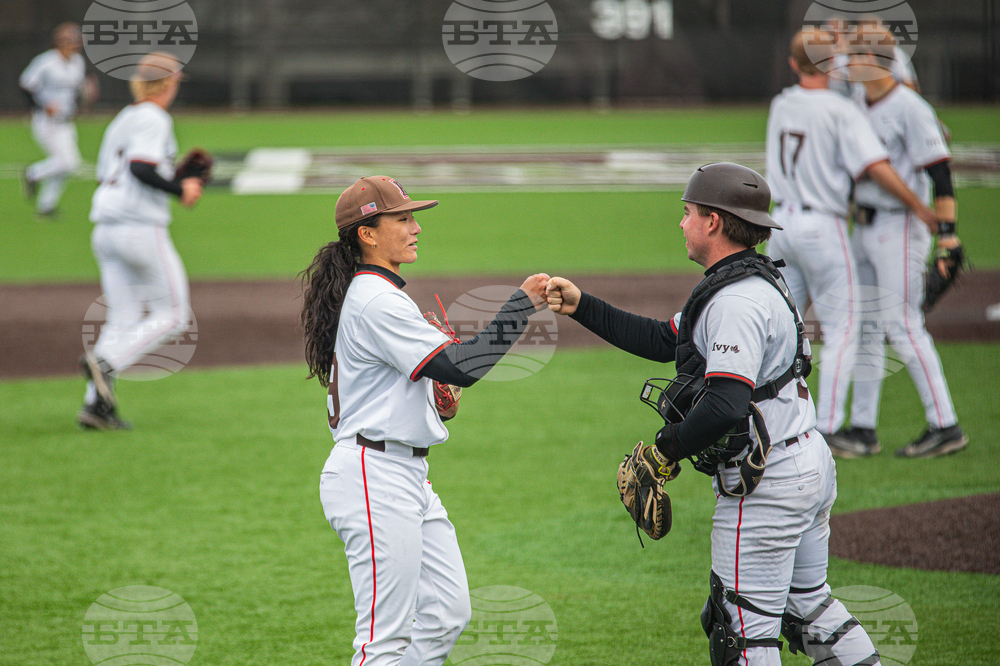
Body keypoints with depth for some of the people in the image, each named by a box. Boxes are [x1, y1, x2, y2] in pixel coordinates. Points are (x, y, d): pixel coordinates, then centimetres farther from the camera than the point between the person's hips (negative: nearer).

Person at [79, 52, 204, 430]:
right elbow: (141, 167, -21)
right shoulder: (154, 119, -6)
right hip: (141, 228, -8)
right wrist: (180, 189, -9)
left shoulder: (120, 122, 20)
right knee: (173, 316, 0)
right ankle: (106, 362, -17)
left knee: (123, 321, 8)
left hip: (105, 233, 8)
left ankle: (95, 404, -3)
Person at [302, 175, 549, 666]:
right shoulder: (376, 303, -16)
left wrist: (434, 395, 7)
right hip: (376, 478, -11)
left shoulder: (370, 295, 17)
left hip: (409, 477, 11)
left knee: (447, 613, 10)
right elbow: (461, 366, -21)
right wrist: (522, 303, -16)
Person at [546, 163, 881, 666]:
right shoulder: (753, 281, 13)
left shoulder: (736, 301, -21)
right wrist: (581, 306, 13)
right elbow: (663, 341, 17)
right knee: (808, 606, 20)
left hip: (766, 486, -11)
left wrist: (666, 450, -16)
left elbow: (726, 405, -31)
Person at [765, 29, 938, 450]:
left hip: (782, 222, 6)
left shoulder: (782, 105, 7)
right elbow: (876, 167, -23)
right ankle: (826, 431, -2)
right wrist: (918, 207, -11)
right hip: (822, 227, -6)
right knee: (841, 331, 2)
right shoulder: (841, 111, -13)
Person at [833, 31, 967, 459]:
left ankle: (945, 427, -6)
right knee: (865, 325, 9)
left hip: (900, 226, -9)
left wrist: (947, 230, -25)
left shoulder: (909, 108, -14)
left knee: (902, 326, -11)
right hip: (863, 226, 9)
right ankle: (863, 430, 13)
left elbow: (938, 169, -19)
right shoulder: (857, 104, 11)